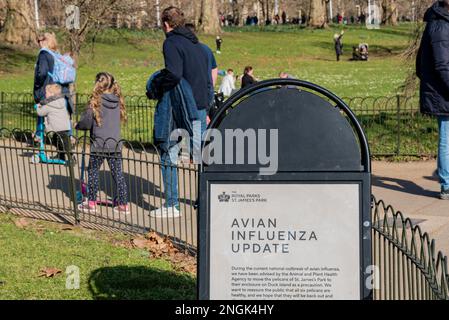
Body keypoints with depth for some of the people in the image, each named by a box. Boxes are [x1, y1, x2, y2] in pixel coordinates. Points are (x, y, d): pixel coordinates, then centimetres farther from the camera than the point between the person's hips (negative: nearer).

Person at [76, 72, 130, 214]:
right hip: (115, 144, 4)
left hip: (99, 145, -4)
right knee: (118, 174, 8)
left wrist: (78, 126, 10)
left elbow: (86, 122, -12)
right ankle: (123, 204, 8)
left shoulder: (96, 102, -11)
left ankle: (91, 203, 14)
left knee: (93, 173, 10)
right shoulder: (118, 102, 3)